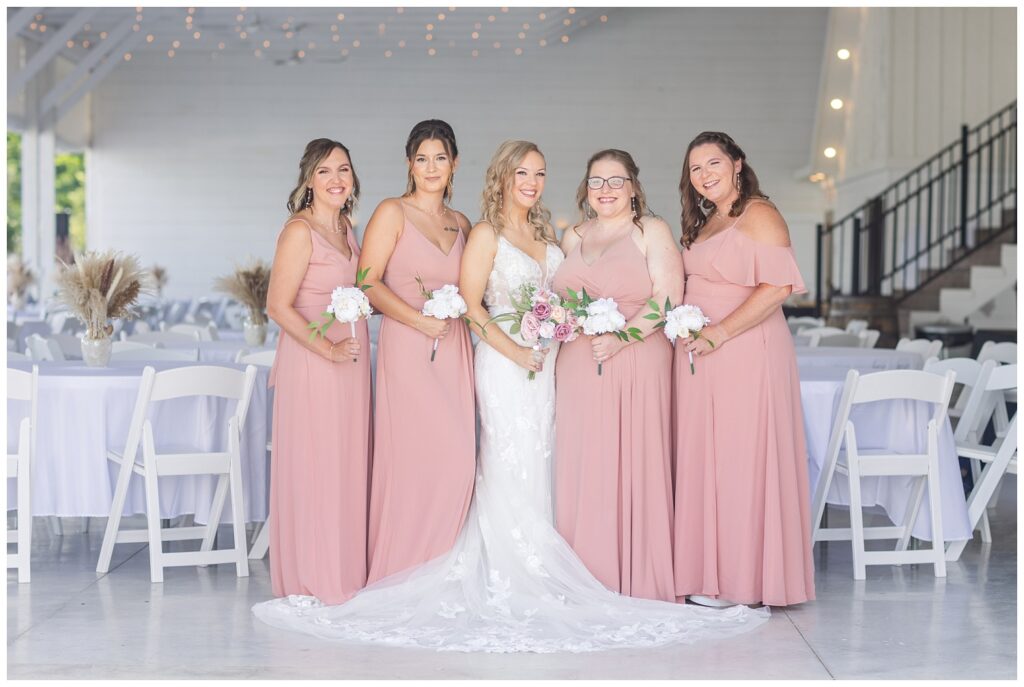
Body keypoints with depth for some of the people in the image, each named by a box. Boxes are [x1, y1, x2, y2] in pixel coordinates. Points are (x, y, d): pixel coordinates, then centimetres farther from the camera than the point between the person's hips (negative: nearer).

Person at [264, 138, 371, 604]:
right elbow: (279, 306, -17)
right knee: (314, 467, -2)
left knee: (347, 466, 12)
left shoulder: (345, 225, 12)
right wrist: (328, 349, -19)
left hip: (351, 362, 8)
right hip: (311, 361, -8)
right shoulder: (300, 231, -12)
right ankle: (314, 582, 8)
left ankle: (345, 576, 21)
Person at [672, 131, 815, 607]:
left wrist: (720, 332, -18)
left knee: (743, 458, -5)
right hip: (698, 355, 8)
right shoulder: (704, 223, 20)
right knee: (704, 462, 6)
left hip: (745, 353, -8)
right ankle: (711, 577, 11)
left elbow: (777, 287, -17)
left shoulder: (759, 215, -7)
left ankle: (746, 578, 2)